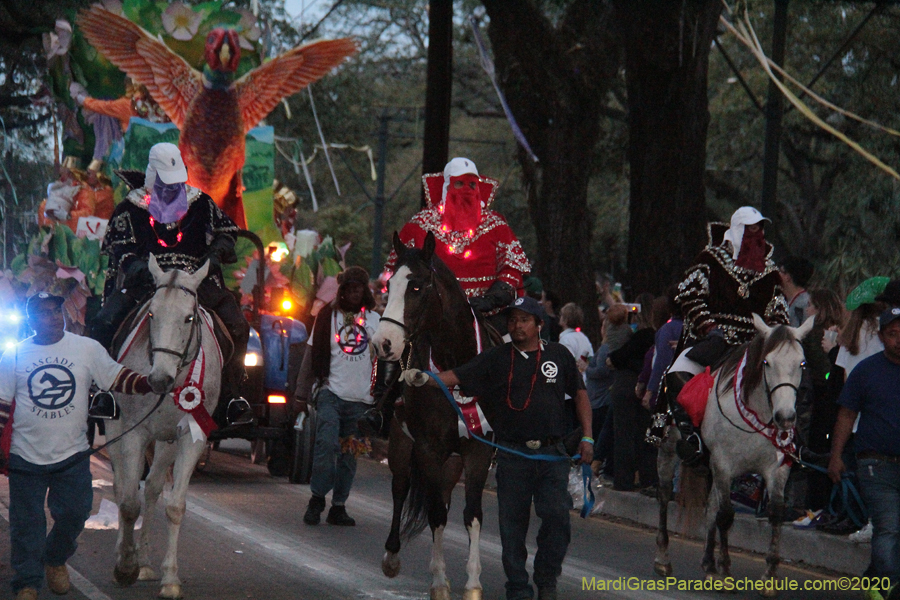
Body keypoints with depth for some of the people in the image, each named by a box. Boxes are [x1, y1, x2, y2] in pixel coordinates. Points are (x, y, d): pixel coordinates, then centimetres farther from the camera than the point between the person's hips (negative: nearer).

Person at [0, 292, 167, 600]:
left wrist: (149, 385, -18)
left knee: (74, 514, 2)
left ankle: (55, 559, 31)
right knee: (26, 523, 3)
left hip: (72, 454, 1)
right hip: (26, 456, -1)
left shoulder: (87, 349, -1)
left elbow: (117, 378, -1)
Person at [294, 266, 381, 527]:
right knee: (326, 443, -16)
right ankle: (317, 499, -4)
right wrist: (302, 394, 4)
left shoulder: (374, 320, 10)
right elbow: (312, 356, 7)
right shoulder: (328, 316, 6)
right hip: (331, 393, -2)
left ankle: (339, 506, 10)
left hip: (361, 398, 2)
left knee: (349, 453, 4)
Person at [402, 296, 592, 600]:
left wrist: (587, 438, 5)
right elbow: (457, 376, -5)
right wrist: (424, 379, -24)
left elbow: (580, 393, 13)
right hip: (513, 455, 0)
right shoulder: (496, 359, 3)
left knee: (557, 518, -9)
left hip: (553, 454, 0)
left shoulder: (559, 356, 7)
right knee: (513, 524, 3)